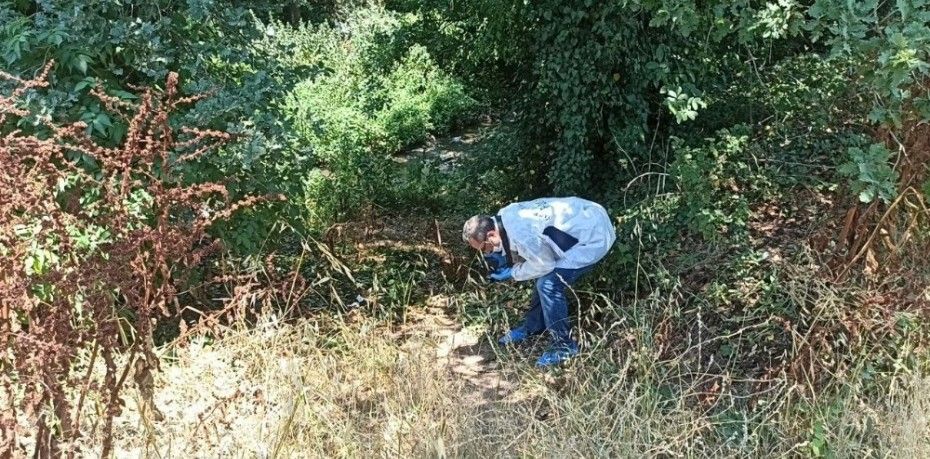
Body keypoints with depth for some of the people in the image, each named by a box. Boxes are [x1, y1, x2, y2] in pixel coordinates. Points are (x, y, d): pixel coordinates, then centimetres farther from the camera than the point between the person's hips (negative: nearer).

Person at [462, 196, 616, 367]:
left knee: (549, 284, -15)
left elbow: (544, 264, -16)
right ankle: (532, 327, 35)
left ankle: (565, 346, -1)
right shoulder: (507, 215, -2)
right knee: (545, 277, 17)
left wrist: (512, 273, -5)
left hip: (595, 237, -10)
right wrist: (500, 259, -2)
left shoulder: (521, 234, -30)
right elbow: (530, 253, 12)